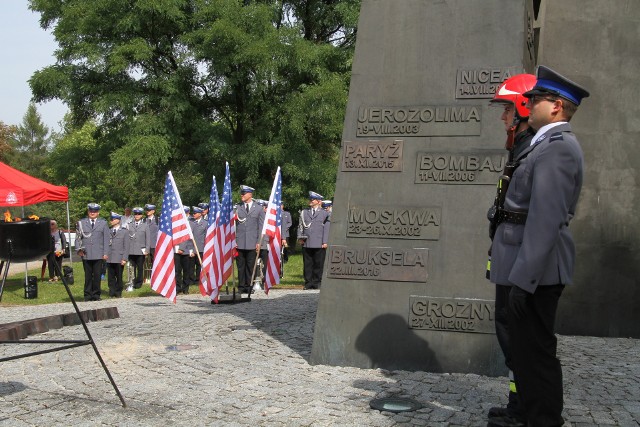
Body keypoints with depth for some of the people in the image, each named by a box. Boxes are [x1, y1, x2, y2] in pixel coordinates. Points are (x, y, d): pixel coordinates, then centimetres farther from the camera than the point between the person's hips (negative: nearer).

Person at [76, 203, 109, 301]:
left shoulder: (103, 223, 12)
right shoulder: (81, 223, 12)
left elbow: (106, 239, 9)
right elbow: (77, 238, 12)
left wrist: (105, 253, 2)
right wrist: (79, 249, -2)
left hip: (98, 255, 0)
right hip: (86, 255, 0)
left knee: (97, 275, -1)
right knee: (88, 276, 2)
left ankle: (96, 295, 8)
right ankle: (88, 295, 8)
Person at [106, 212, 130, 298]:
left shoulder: (124, 232, 5)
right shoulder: (108, 232, 12)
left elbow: (126, 247, 1)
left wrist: (124, 259, -7)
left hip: (119, 259, -2)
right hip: (109, 259, 2)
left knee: (119, 277, 4)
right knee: (110, 277, 2)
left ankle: (118, 293, 14)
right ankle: (112, 292, 12)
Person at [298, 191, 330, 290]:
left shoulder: (325, 214, 7)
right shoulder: (304, 212, 15)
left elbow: (326, 229, 4)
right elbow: (300, 226, 15)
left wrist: (325, 242, -3)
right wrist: (300, 237, 1)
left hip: (319, 244, -2)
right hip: (306, 244, 2)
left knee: (318, 264, 1)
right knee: (307, 264, 3)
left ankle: (317, 283, 9)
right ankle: (308, 283, 9)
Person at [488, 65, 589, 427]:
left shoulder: (557, 148, -16)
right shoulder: (550, 144, 16)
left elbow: (546, 218, -24)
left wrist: (524, 276, -24)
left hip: (538, 268, -11)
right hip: (535, 266, 11)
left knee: (535, 349, -2)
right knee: (527, 344, 18)